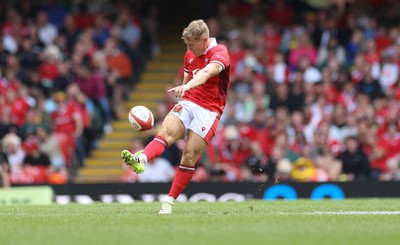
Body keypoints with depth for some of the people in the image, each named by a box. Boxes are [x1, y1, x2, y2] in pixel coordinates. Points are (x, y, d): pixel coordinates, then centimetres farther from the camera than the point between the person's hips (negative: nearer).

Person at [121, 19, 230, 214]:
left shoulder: (219, 53, -12)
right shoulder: (190, 55, 12)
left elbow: (207, 73, -33)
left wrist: (187, 87, -50)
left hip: (209, 110, -5)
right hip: (188, 103, 5)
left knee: (190, 155, -11)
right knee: (167, 131, -25)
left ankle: (169, 202, -4)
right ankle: (141, 159, -53)